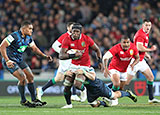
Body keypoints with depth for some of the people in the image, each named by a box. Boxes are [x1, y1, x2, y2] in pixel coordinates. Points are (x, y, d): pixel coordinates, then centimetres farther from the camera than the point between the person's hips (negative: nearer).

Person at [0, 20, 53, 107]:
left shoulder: (28, 38, 3)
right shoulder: (14, 36, -23)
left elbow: (34, 48, 17)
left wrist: (45, 56, 4)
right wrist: (7, 60, -30)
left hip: (19, 60, 9)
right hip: (10, 61, -9)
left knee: (30, 77, 5)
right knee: (23, 78, -17)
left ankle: (34, 100, 15)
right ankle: (23, 101, 0)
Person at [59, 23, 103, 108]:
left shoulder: (86, 39, -12)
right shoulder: (67, 40, -12)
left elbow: (97, 50, 4)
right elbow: (61, 56, -20)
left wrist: (99, 60, -8)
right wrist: (73, 55, -32)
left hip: (85, 66, -3)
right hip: (74, 65, 3)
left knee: (77, 85, -20)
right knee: (67, 86, -2)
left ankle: (83, 89, 16)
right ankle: (68, 104, 21)